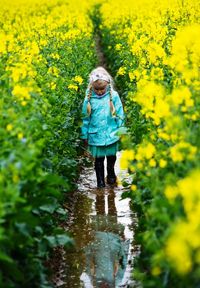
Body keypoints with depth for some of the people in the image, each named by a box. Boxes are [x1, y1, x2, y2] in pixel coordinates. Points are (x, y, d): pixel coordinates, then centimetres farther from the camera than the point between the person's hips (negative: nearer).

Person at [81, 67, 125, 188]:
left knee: (111, 157, 17)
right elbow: (85, 118, 1)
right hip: (96, 135, 0)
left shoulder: (113, 96, -9)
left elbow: (120, 115, 0)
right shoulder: (89, 98, -7)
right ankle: (100, 181, 25)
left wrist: (121, 132, 2)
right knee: (98, 159, 9)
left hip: (112, 134, 0)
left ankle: (111, 174, 41)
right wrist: (85, 135, 4)